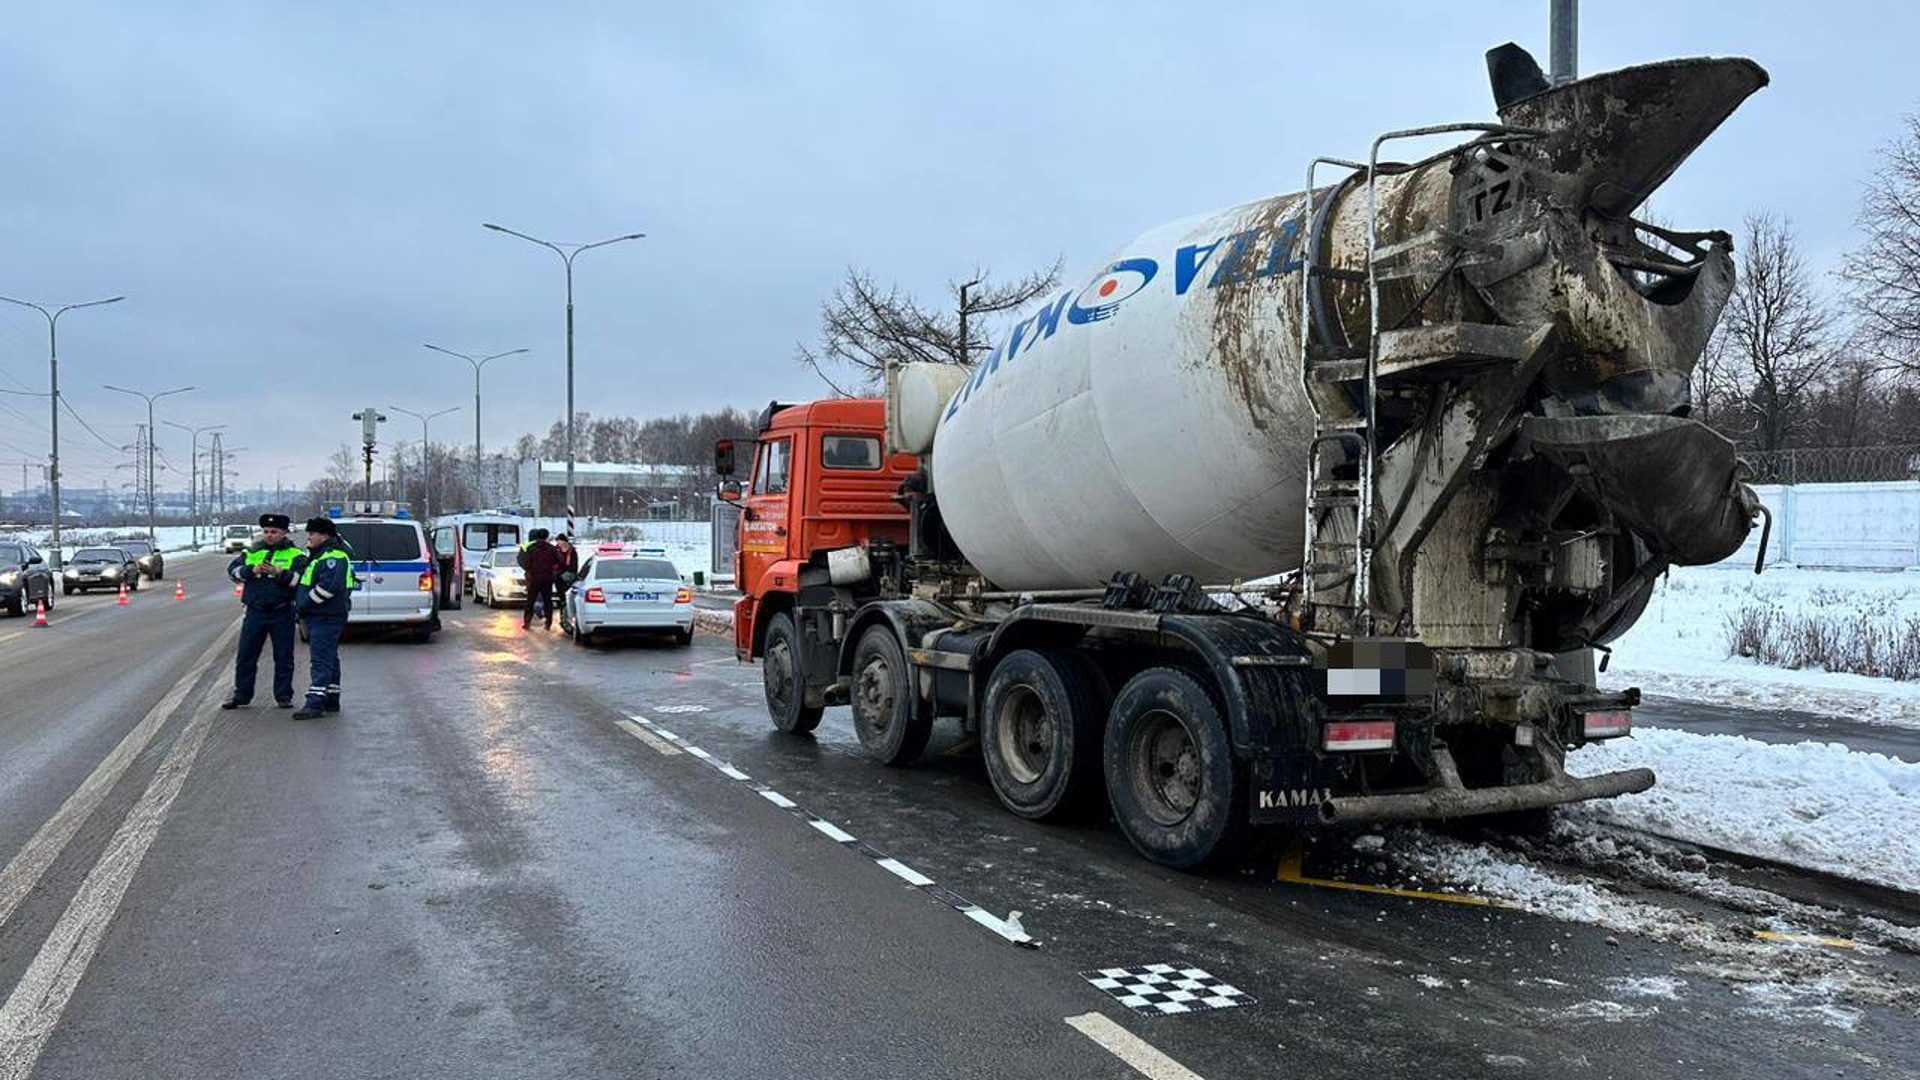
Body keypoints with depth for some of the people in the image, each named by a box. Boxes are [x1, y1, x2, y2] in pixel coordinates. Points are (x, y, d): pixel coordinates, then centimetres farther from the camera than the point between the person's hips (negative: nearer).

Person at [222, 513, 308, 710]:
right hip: (255, 612, 3)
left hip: (282, 614, -3)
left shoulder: (295, 554, 0)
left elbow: (300, 579, -12)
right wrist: (252, 571, -15)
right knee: (245, 655, 7)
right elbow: (233, 570, 3)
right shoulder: (252, 551, 11)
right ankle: (241, 695, 18)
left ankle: (284, 697, 12)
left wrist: (279, 573, -25)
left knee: (283, 657, 4)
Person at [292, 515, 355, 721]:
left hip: (326, 618, -11)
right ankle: (331, 701, 23)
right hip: (320, 617, 11)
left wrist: (304, 605, -19)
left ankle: (316, 703, -17)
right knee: (329, 659, 16)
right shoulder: (319, 555, 19)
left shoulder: (333, 557, -16)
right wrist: (300, 605, 17)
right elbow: (307, 582, 30)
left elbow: (328, 586, -28)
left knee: (320, 660, -14)